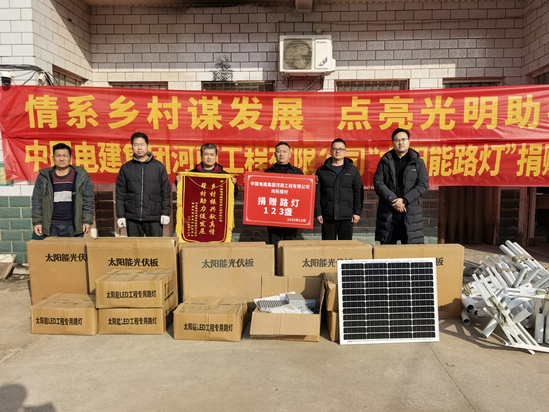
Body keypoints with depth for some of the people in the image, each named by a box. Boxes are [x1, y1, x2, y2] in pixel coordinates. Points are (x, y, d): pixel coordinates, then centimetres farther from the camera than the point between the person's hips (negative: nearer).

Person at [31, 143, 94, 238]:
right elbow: (37, 201, 10)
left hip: (74, 227, -1)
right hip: (51, 227, 1)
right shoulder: (44, 177, 7)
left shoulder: (81, 176, 3)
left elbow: (88, 200, 3)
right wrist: (37, 222, 4)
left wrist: (87, 221, -2)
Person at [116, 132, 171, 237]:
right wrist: (121, 216, 3)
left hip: (154, 219, -1)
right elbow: (120, 194, 9)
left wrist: (165, 213, -1)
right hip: (132, 219, 1)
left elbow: (166, 192, 5)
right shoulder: (126, 168, 8)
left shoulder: (159, 167, 6)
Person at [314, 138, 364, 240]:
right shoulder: (322, 170, 8)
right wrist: (318, 213, -2)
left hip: (347, 216, 0)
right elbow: (317, 193, 5)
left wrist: (357, 212, -1)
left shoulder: (353, 170, 8)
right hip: (327, 216, 0)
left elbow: (359, 193, 7)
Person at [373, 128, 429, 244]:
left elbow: (423, 184, -1)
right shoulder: (385, 161, 9)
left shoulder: (418, 162, 8)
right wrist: (393, 200, -13)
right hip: (388, 213, 0)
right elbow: (378, 183, 0)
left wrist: (404, 200, -12)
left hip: (411, 213, 0)